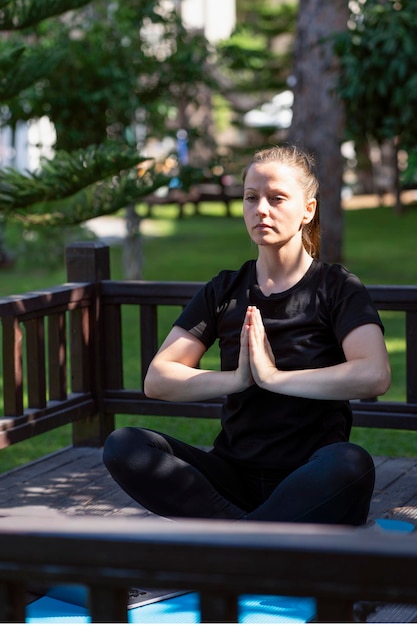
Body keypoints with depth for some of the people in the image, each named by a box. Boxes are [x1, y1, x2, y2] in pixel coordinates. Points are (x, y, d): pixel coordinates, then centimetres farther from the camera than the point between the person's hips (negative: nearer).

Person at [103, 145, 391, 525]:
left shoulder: (338, 287, 2)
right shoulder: (224, 291, 12)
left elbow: (375, 375, -17)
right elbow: (157, 380, 2)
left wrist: (275, 376, -14)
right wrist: (237, 378, -13)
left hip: (309, 483, -3)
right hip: (235, 475, 4)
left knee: (351, 464, -39)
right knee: (124, 448, -21)